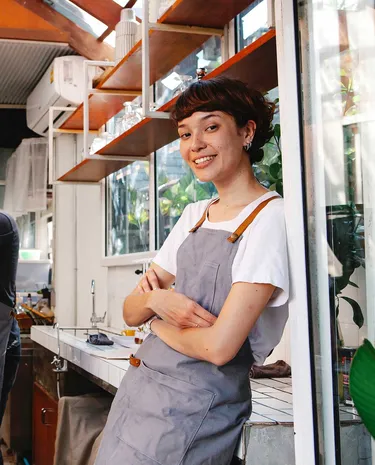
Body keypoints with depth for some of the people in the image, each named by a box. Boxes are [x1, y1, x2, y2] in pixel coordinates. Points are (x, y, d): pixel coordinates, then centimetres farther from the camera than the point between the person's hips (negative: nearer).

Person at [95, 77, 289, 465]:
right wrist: (156, 299, -13)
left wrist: (159, 325, -4)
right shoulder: (194, 215, 10)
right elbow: (131, 312, 9)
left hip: (196, 405, -7)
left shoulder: (271, 218, -15)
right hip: (139, 386, 7)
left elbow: (219, 346, -23)